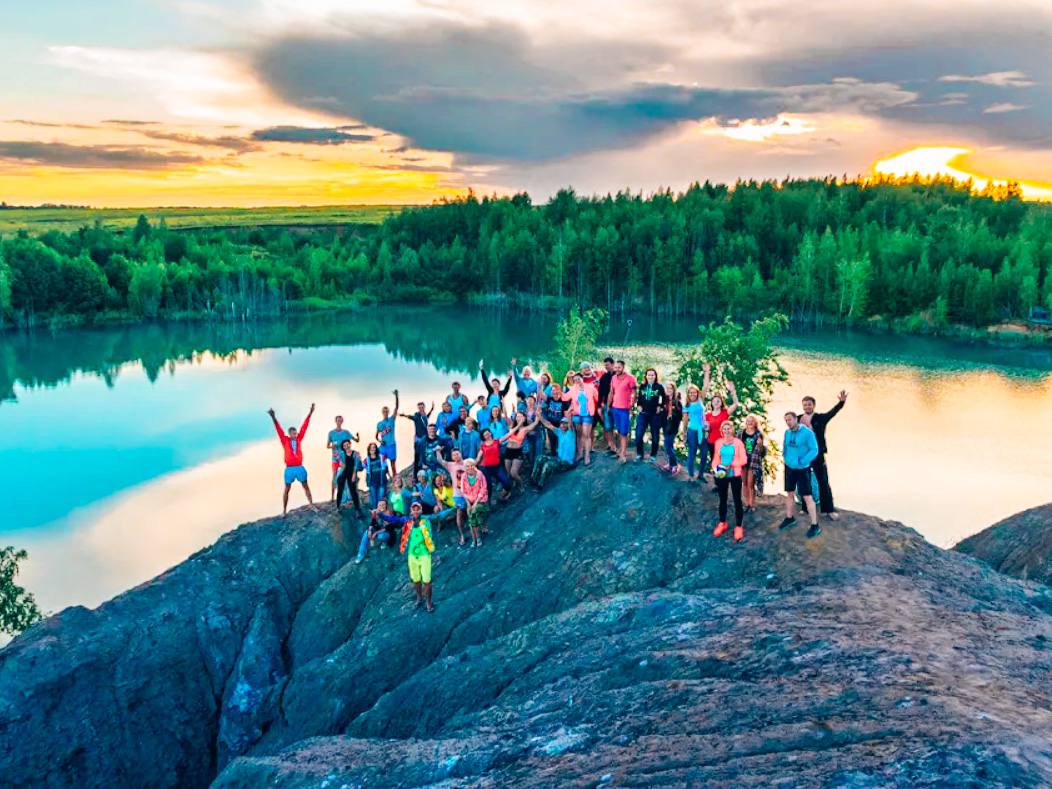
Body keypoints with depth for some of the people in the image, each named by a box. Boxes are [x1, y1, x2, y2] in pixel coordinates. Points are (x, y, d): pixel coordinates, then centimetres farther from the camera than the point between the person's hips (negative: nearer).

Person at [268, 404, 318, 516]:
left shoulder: (299, 439, 4)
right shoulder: (285, 440, -2)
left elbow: (304, 427, 2)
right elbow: (279, 429, -10)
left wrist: (310, 413, 1)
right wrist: (273, 417, -22)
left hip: (300, 467, 3)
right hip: (289, 469, -3)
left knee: (306, 486, 13)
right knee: (287, 489, 4)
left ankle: (311, 505, 25)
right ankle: (284, 510, 9)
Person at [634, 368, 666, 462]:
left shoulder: (659, 387, -4)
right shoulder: (642, 386, 4)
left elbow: (665, 398, 6)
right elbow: (638, 398, 18)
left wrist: (660, 407, -2)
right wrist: (638, 406, 4)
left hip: (655, 414, -2)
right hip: (643, 414, 2)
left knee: (655, 436, 6)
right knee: (639, 435, -3)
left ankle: (653, 455, 18)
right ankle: (639, 454, 11)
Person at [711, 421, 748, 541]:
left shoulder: (738, 442, -10)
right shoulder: (718, 443, 0)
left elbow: (744, 460, -10)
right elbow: (716, 458, 6)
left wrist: (731, 465, -20)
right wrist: (715, 468, -13)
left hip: (735, 475, -3)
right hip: (721, 475, 3)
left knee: (737, 500, 3)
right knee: (722, 500, 17)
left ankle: (739, 527, 11)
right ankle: (722, 523, 32)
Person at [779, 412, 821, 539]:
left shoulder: (807, 432, -17)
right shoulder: (787, 432, 2)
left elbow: (814, 450, -18)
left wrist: (801, 461, -23)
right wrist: (785, 457, 6)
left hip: (802, 469, -7)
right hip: (789, 468, 7)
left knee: (807, 496, -7)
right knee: (789, 493, 18)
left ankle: (815, 525, -1)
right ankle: (790, 518, 36)